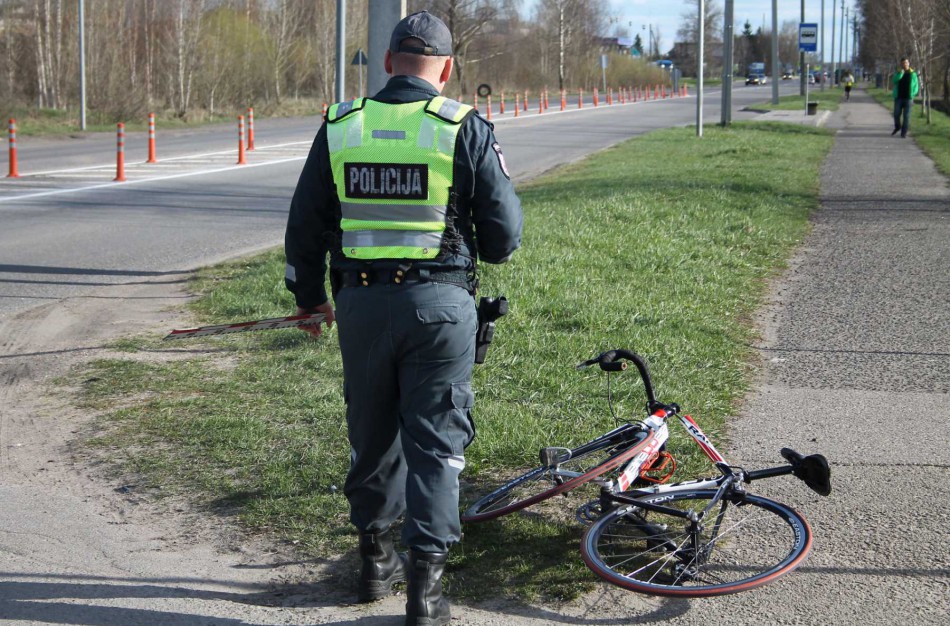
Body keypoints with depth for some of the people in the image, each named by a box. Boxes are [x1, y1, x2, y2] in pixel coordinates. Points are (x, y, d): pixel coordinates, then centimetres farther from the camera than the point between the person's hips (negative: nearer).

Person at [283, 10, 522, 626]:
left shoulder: (339, 126, 3)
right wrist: (480, 249, 18)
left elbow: (305, 225, 9)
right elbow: (504, 233, -5)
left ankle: (376, 558, 32)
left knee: (372, 434, 19)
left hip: (361, 302, 3)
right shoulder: (467, 129, -6)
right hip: (440, 303, -3)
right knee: (435, 442, 5)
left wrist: (309, 296, 24)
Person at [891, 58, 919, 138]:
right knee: (896, 114, 4)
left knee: (906, 115, -3)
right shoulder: (897, 73, 5)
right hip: (898, 97, 1)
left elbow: (916, 86, 5)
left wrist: (913, 94, -12)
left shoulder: (913, 74, 3)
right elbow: (894, 81, -13)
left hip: (908, 98, -1)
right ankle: (897, 127, 30)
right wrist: (900, 73, -23)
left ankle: (904, 132, 3)